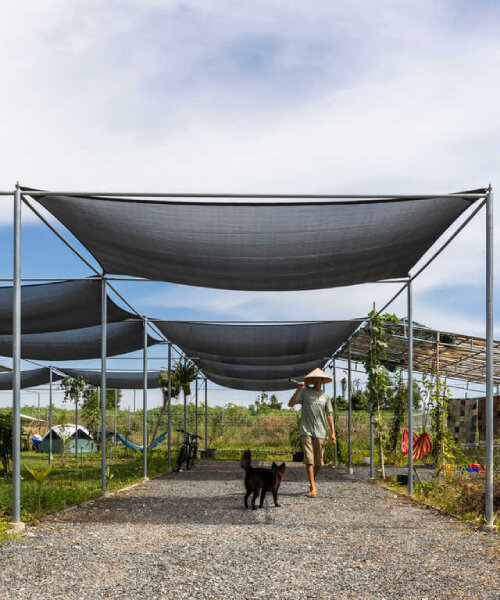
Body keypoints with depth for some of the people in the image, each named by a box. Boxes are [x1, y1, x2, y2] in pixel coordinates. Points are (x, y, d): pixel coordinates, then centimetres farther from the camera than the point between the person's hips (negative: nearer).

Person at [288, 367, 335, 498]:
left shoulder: (325, 396, 10)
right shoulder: (305, 392, 6)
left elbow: (329, 415, 9)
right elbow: (290, 404, 0)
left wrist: (333, 432, 2)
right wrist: (298, 390, -13)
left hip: (320, 432, 2)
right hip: (306, 431, -2)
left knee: (318, 461, 5)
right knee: (309, 459, -10)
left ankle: (313, 481, 29)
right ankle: (313, 488, -11)